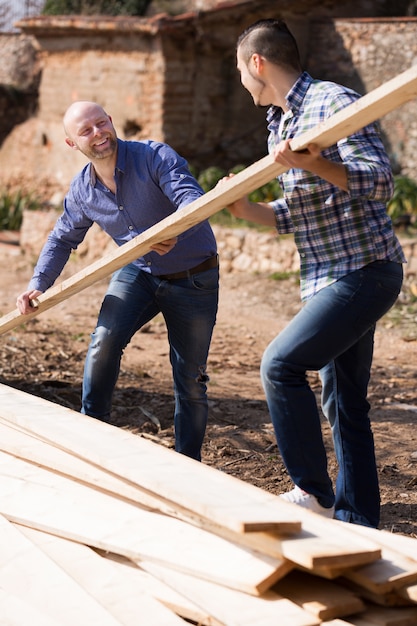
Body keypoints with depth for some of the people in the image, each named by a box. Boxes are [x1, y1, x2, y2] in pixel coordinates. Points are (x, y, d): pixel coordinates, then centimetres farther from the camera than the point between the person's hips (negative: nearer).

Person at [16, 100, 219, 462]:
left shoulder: (155, 157, -21)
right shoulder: (82, 191, -4)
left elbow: (193, 199, -34)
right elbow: (63, 239, 11)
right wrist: (38, 284, -2)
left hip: (194, 279, -3)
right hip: (138, 273, 4)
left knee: (190, 379, 2)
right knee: (105, 341, -22)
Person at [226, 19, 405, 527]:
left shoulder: (333, 102, -12)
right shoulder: (278, 124, 16)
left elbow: (379, 182, -20)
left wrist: (313, 164, -32)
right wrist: (247, 210, 1)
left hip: (362, 271, -10)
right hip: (327, 277, 10)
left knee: (280, 364, -17)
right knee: (343, 404, 10)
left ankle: (314, 493, -7)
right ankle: (356, 526, 17)